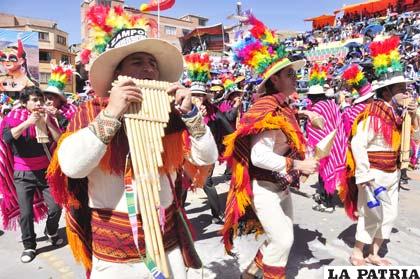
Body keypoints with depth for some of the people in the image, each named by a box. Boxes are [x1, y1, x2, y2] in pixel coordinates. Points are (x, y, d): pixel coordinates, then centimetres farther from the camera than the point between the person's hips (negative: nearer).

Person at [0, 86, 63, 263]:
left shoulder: (47, 117, 1)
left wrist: (47, 123, -19)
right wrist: (27, 123, -30)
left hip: (45, 171, 2)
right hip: (23, 174, -2)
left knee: (56, 207, 1)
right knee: (26, 212, 0)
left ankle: (51, 231, 31)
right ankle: (29, 246, 20)